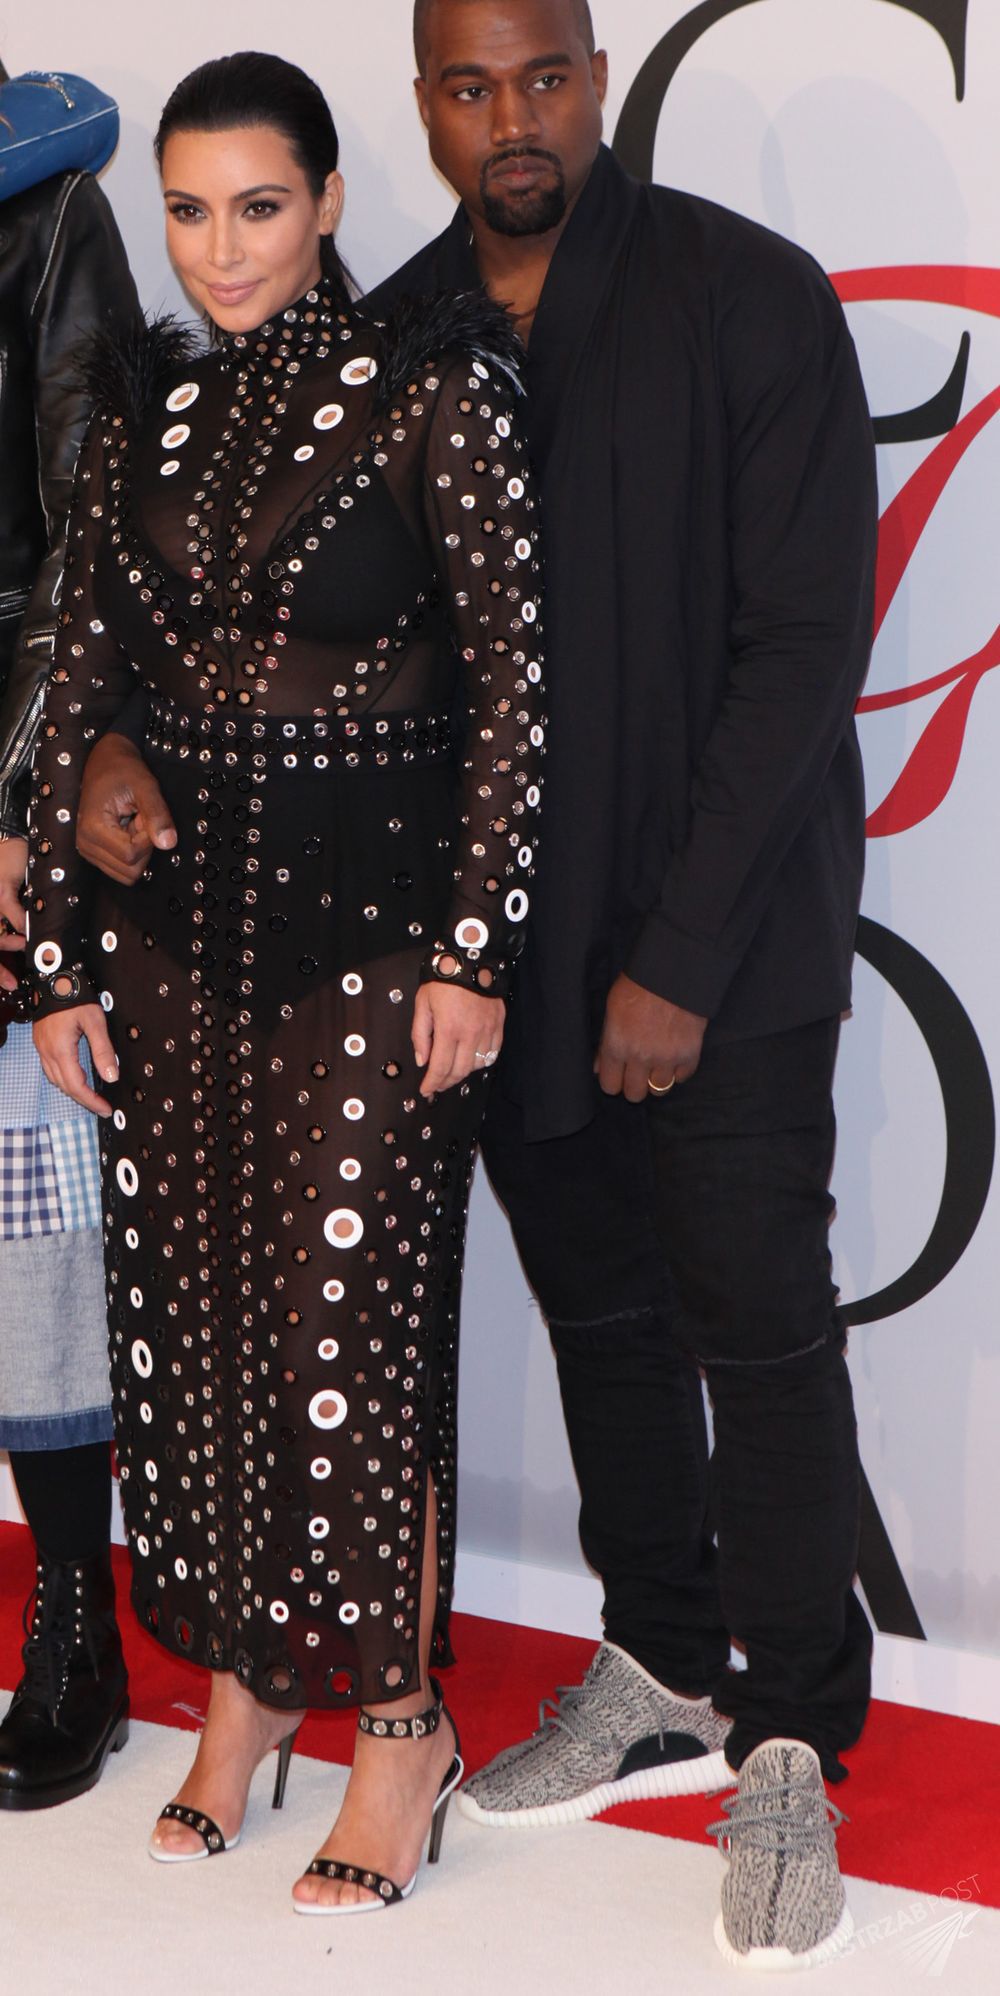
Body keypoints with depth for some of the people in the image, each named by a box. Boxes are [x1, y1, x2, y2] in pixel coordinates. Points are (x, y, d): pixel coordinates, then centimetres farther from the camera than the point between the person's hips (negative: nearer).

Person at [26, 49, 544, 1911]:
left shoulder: (434, 389, -7)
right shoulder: (141, 411, 8)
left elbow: (514, 680, -8)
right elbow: (78, 688, 9)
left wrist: (474, 951, -11)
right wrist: (61, 953, 6)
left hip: (375, 924, -5)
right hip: (171, 924, 5)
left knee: (352, 1322, 0)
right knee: (192, 1310, 10)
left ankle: (400, 1715, 18)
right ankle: (243, 1679, 28)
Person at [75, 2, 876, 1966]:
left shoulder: (750, 300, -10)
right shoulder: (391, 341, 5)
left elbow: (805, 641, -14)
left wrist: (683, 956, -17)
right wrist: (124, 731, -10)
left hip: (719, 942, -5)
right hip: (511, 942, 5)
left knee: (761, 1333, 0)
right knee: (601, 1317, 15)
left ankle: (789, 1754, 14)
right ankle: (665, 1681, 31)